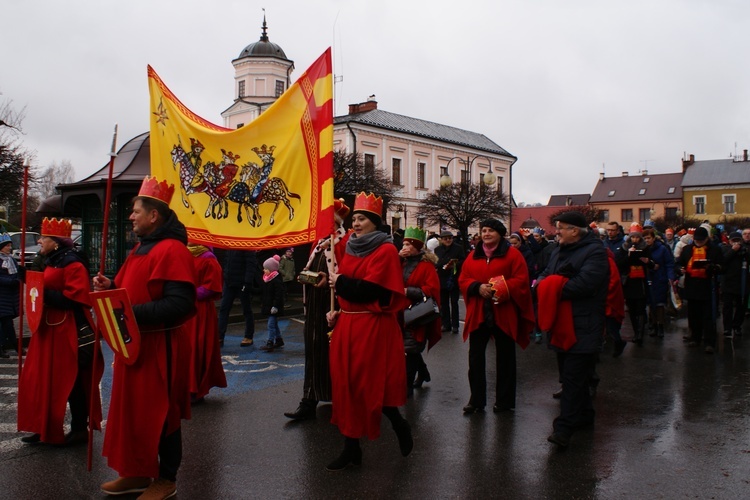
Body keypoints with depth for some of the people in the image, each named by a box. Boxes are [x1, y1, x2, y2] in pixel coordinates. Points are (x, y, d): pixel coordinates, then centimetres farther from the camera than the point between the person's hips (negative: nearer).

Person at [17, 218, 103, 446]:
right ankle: (45, 429, 23)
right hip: (49, 329, 10)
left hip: (68, 332, -10)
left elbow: (74, 299, -24)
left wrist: (43, 292, -22)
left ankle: (80, 429, 10)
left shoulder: (72, 264, -15)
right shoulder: (51, 262, 16)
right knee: (42, 380, 12)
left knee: (71, 381, -1)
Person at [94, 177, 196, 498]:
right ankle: (138, 473, 30)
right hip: (135, 342, 10)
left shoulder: (172, 250, -18)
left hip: (159, 346, -10)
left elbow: (179, 304, -26)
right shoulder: (141, 248, 15)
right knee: (133, 408, 16)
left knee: (160, 413, 2)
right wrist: (111, 287, 6)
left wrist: (133, 313, -29)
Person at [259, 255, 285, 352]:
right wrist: (262, 304, 22)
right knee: (274, 324, 17)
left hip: (274, 306, -10)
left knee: (271, 324, -10)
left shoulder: (277, 280, -19)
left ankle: (270, 343, -9)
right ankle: (279, 340, 28)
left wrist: (275, 306, -25)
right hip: (268, 305, 10)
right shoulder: (266, 279, 11)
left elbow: (279, 294, -22)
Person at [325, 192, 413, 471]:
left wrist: (340, 282, -9)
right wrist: (337, 311, 4)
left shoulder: (386, 251, -9)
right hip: (347, 325, 7)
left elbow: (370, 290, -19)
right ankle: (351, 448, 16)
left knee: (373, 385, -2)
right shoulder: (351, 250, 13)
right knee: (346, 385, 7)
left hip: (374, 328, -7)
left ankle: (400, 426, 26)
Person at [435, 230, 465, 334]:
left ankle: (455, 325, 8)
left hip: (454, 280, -2)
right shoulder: (437, 250, 6)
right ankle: (446, 324, 15)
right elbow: (436, 264, 0)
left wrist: (455, 265, -21)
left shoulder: (458, 248, 0)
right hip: (442, 280, 2)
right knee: (444, 304, 7)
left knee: (454, 303, 3)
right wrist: (445, 266, -17)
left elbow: (463, 262, -5)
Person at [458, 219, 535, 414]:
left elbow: (521, 280, -9)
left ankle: (504, 400, 19)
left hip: (503, 313, -3)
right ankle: (476, 399, 14)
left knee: (505, 357, 8)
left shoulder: (512, 254, -1)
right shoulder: (473, 256, 11)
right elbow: (463, 280, 6)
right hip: (478, 313, 4)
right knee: (475, 356, 5)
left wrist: (501, 289, -21)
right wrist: (478, 287, -13)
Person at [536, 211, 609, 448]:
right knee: (570, 373, 16)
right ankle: (584, 414, 31)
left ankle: (564, 426, -9)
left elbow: (584, 284, -23)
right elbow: (545, 275, 17)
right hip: (562, 323, 9)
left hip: (582, 326, -9)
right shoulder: (560, 251, 17)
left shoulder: (595, 251, -10)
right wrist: (541, 283, -7)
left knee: (574, 375, -9)